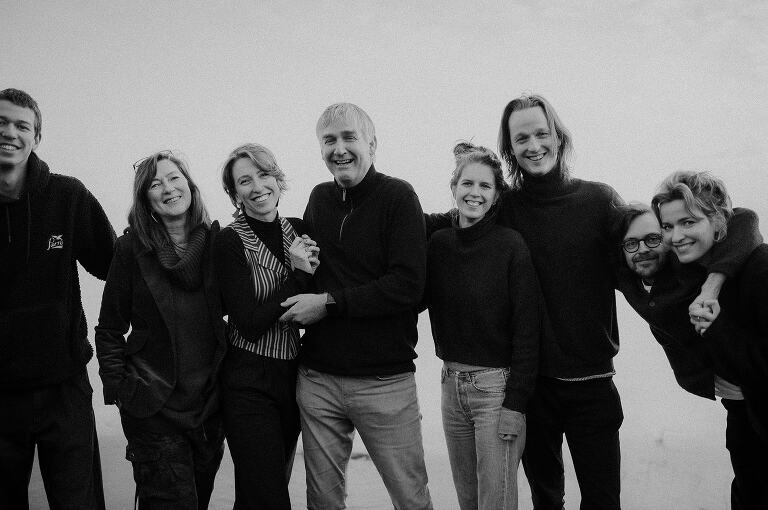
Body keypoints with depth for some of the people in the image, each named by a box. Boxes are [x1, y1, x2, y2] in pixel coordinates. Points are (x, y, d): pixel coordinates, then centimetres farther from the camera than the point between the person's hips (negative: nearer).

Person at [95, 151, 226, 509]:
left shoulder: (217, 242, 2)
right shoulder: (132, 248, -5)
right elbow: (110, 329, 0)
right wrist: (117, 386, -6)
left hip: (210, 400, 3)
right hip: (154, 407, -3)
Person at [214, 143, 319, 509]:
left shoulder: (298, 231, 4)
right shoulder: (229, 242, -12)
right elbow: (250, 325, -18)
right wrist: (299, 275, -17)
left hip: (292, 376, 6)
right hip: (248, 385, -5)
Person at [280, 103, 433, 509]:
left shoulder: (397, 196, -6)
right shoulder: (319, 199, 10)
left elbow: (408, 285, -15)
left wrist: (330, 303, -14)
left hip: (385, 380, -4)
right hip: (317, 377, 5)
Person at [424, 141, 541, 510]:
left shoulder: (511, 245, -10)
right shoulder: (439, 243, 4)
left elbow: (526, 329, -12)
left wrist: (515, 403, -15)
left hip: (496, 386, -5)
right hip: (452, 384, 5)